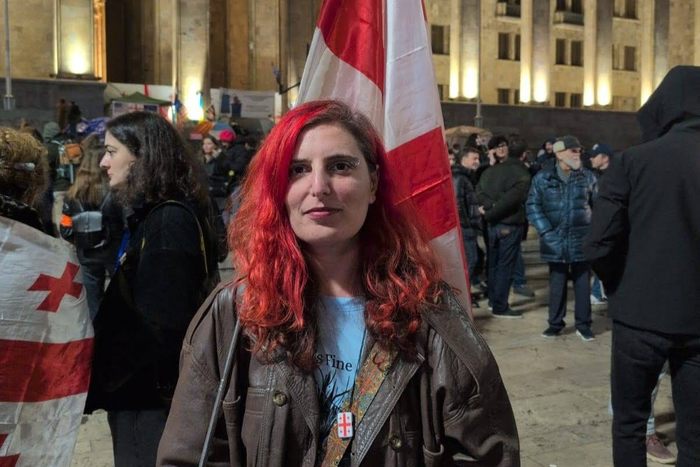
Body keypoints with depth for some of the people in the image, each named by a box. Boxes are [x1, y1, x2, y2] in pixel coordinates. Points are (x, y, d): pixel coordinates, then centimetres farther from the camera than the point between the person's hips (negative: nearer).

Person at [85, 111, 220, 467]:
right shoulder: (152, 214, 9)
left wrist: (97, 386, -15)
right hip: (141, 390, 9)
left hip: (150, 398, -9)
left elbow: (159, 327, -25)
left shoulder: (168, 222, -20)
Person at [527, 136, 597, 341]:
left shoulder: (588, 177, 5)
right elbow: (533, 206, -1)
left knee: (582, 282, 6)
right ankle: (555, 323, 22)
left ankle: (583, 324, 18)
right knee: (557, 282, 9)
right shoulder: (543, 178, 1)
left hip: (581, 239, 1)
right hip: (556, 241, -1)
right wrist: (546, 231, -9)